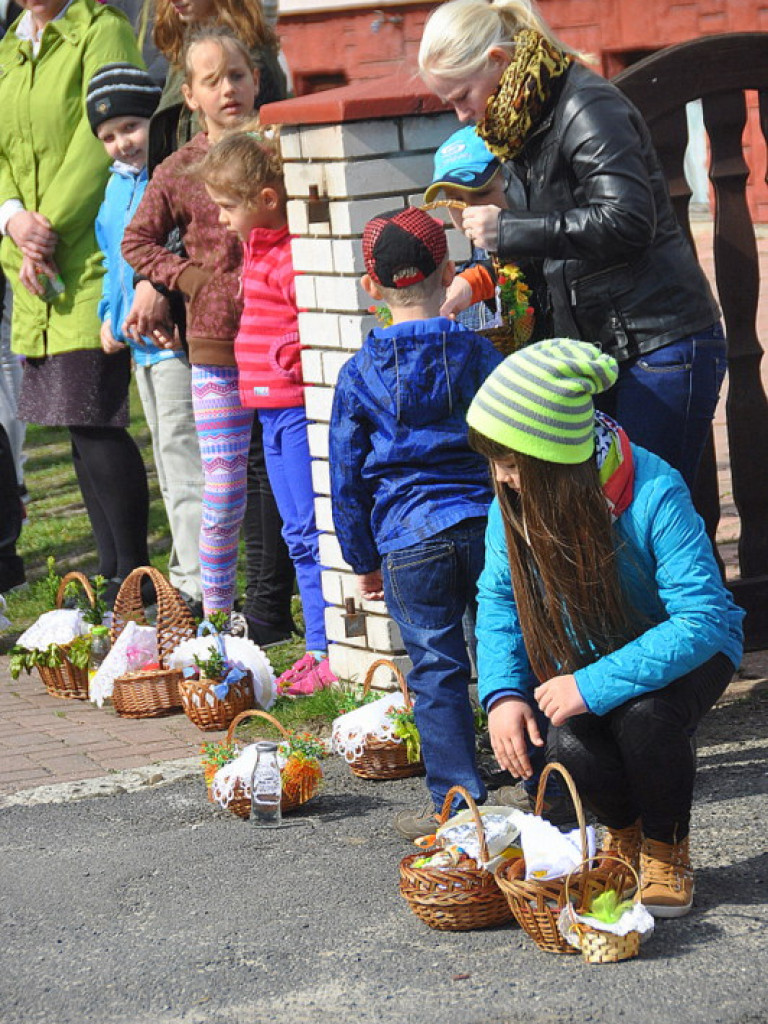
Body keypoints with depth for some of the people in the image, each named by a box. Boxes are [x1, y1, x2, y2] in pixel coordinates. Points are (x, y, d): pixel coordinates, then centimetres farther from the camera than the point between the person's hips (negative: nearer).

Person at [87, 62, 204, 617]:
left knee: (185, 461, -8)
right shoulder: (117, 185, 14)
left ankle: (196, 584, -5)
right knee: (168, 461, 15)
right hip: (141, 344, 10)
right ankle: (186, 575, 23)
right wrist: (111, 316, 18)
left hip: (179, 342, -10)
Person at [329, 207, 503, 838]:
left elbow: (347, 477, 6)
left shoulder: (359, 373, 2)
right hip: (488, 526, 1)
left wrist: (364, 560, 15)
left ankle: (457, 802, 3)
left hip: (408, 540, -1)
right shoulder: (478, 354, 2)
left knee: (436, 669, 4)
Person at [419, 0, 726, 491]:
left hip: (664, 350, -9)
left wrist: (507, 229, -22)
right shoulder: (526, 121, 15)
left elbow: (626, 221, -27)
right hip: (607, 352, 9)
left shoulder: (587, 108, -15)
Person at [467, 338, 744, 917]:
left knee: (643, 716, -36)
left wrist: (593, 686, -39)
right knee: (571, 748, -27)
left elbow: (702, 620, -35)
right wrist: (503, 693, -18)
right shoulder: (516, 503, -15)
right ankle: (624, 832, 10)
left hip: (687, 652, -4)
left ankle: (667, 851, -5)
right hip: (591, 656, 4)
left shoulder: (655, 495, -32)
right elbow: (498, 600, -1)